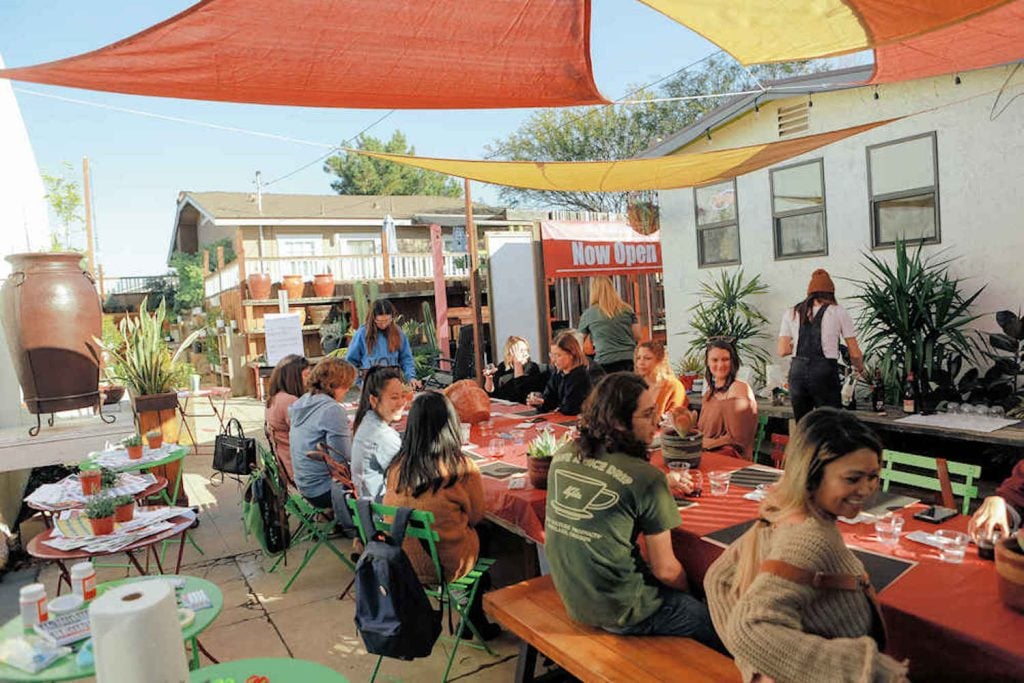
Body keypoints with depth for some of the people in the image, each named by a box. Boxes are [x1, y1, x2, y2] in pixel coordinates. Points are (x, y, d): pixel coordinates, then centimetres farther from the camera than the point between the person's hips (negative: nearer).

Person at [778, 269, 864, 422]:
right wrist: (859, 368, 26)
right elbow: (855, 353, 6)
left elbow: (782, 351, 6)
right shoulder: (838, 312, 5)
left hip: (797, 370, 3)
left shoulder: (791, 313, 12)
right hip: (825, 371, -3)